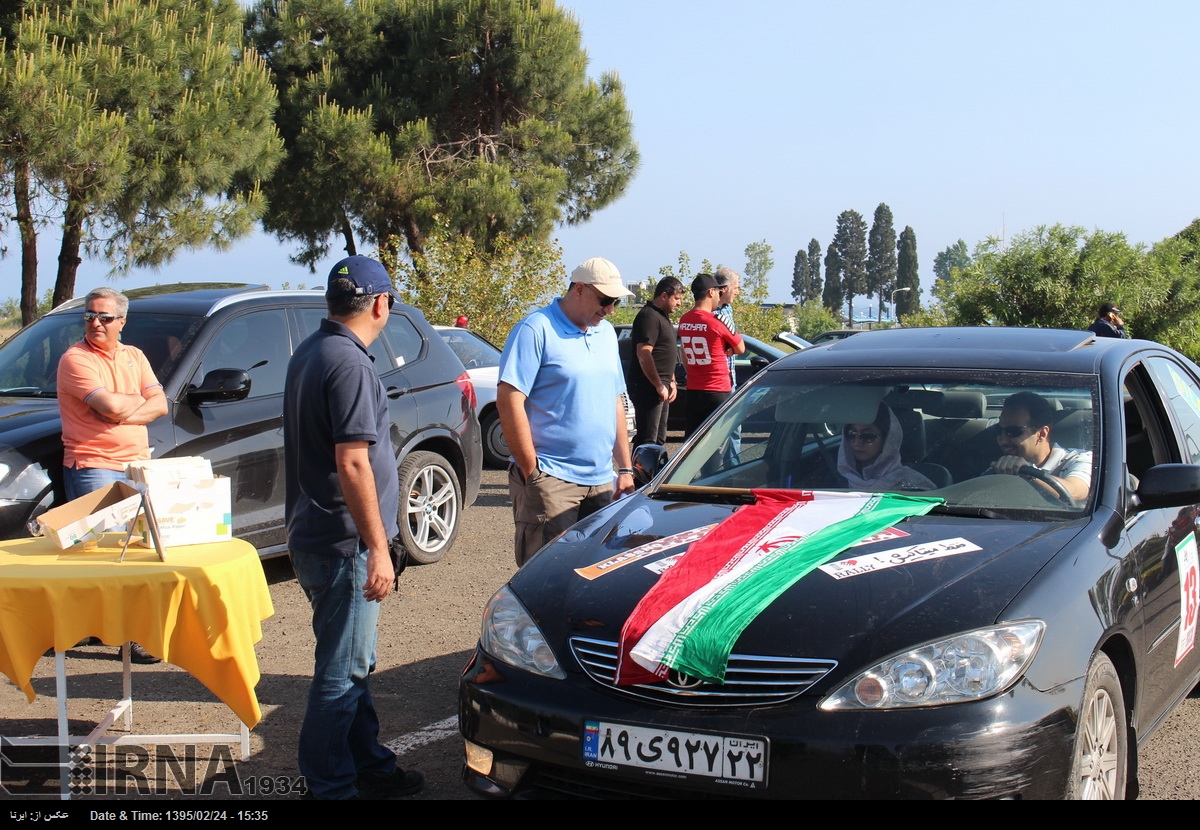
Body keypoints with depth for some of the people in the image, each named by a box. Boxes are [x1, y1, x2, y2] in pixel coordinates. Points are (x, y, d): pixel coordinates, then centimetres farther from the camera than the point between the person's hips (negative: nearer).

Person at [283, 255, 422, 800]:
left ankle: (369, 766, 31)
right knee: (341, 673, 0)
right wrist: (377, 549, -22)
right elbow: (352, 464, -25)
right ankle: (329, 787, 9)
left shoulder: (310, 353, 11)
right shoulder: (349, 363, -20)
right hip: (342, 544, -10)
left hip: (313, 533, 10)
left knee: (353, 664, 19)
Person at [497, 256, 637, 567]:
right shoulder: (537, 330, -8)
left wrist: (625, 468, 15)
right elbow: (509, 401, -14)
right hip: (551, 481, -7)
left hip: (602, 483, 7)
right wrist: (531, 472, -15)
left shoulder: (606, 333, 16)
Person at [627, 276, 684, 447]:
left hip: (661, 388, 11)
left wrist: (671, 382, 17)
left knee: (659, 438, 14)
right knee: (647, 439, -11)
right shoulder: (649, 316, -14)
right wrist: (659, 386, -20)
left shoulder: (662, 316, 19)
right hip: (648, 387, -11)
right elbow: (644, 354, -22)